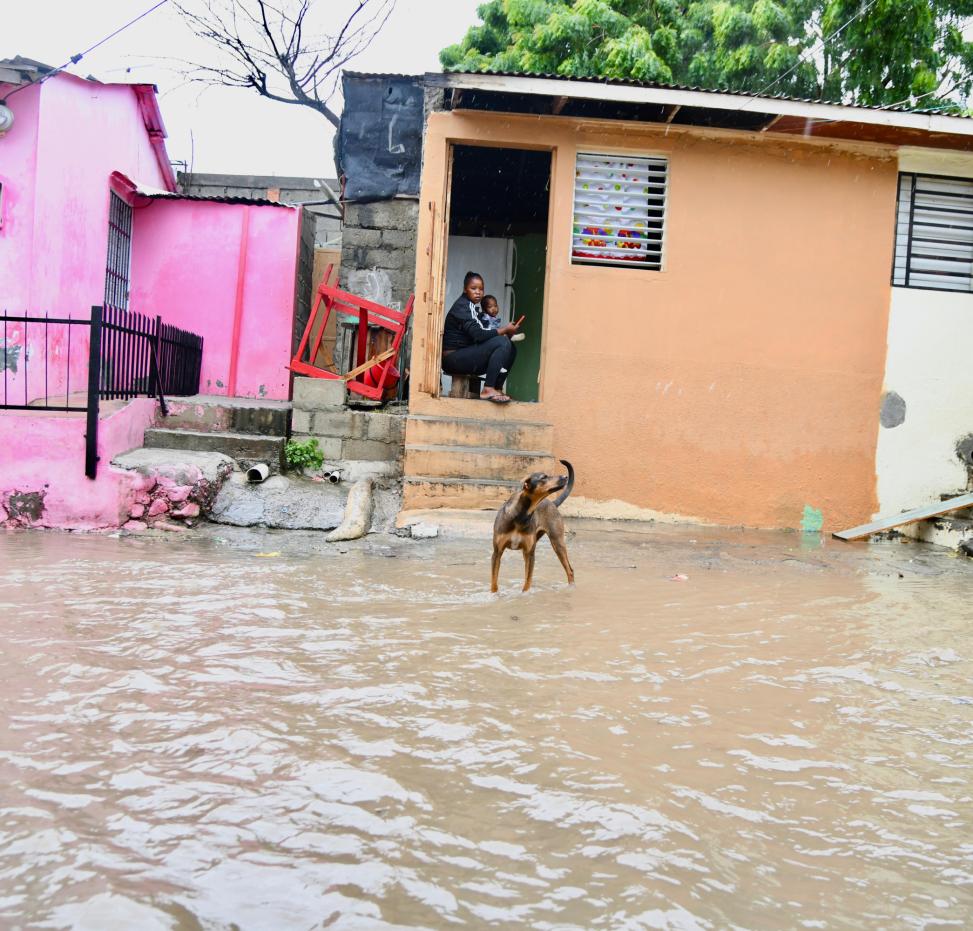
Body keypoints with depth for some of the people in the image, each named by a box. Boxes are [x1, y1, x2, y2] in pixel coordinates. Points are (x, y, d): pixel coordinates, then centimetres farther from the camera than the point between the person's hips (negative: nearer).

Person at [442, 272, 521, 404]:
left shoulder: (475, 306, 17)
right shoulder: (462, 306, -12)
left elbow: (482, 332, 11)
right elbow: (478, 335, -22)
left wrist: (504, 331, -5)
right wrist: (504, 330, -14)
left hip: (466, 356, 9)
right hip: (454, 357, -9)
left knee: (511, 348, 1)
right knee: (502, 343, -22)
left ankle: (497, 388, -5)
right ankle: (488, 390, -24)